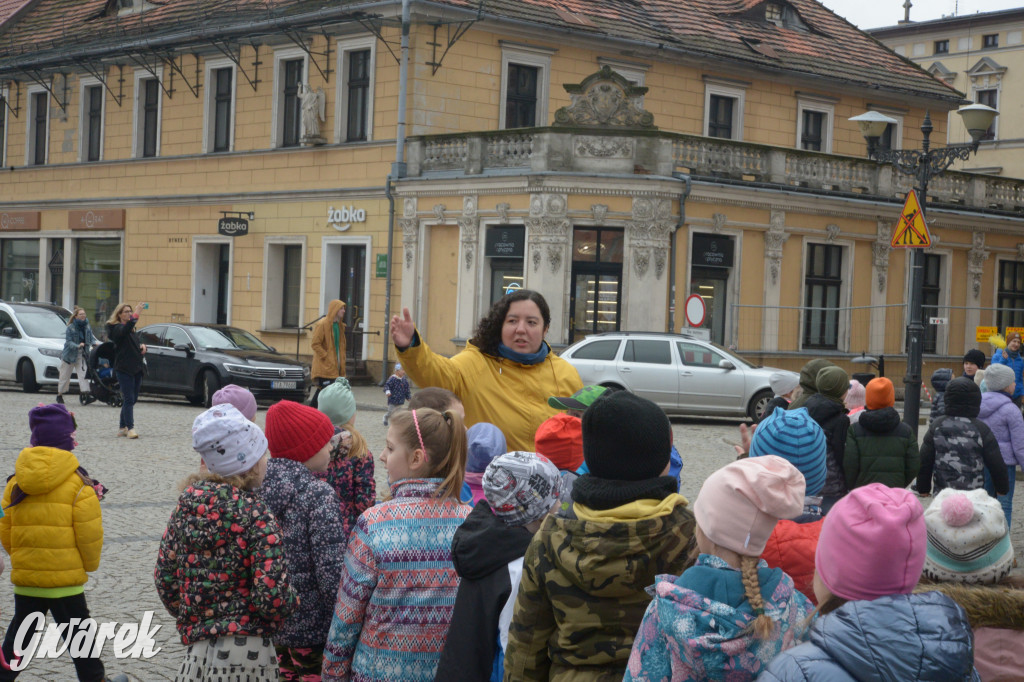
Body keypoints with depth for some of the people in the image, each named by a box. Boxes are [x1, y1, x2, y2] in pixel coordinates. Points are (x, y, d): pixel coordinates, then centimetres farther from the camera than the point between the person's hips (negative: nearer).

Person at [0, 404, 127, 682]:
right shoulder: (78, 484, -12)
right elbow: (89, 533, -13)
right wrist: (90, 563, 6)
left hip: (25, 578, 4)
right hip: (66, 579, -4)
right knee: (79, 635, 10)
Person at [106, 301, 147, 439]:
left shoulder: (132, 329, 19)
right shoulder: (116, 328, -7)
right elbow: (124, 331, -31)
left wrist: (142, 345, 8)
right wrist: (136, 315, -39)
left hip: (136, 368, 8)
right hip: (124, 369, -8)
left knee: (131, 399, 10)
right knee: (129, 399, -12)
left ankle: (122, 428, 18)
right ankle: (130, 428, -13)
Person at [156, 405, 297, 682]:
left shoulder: (187, 504, 2)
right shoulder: (256, 516, -14)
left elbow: (164, 577, 9)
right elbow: (272, 599, -19)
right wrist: (292, 600, 2)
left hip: (197, 648, 5)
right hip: (246, 649, -5)